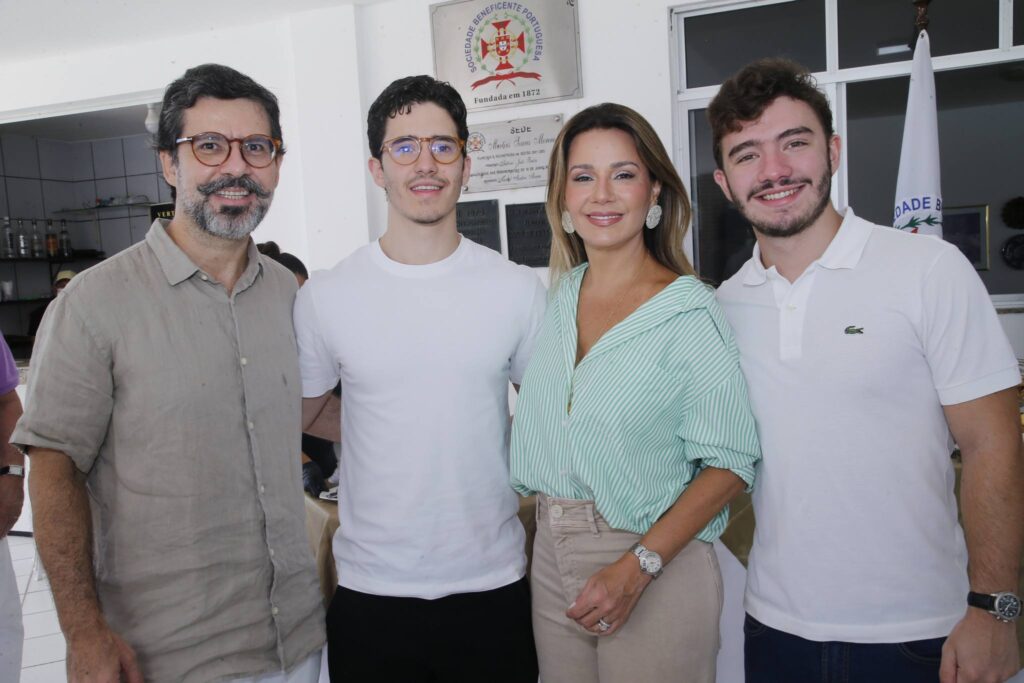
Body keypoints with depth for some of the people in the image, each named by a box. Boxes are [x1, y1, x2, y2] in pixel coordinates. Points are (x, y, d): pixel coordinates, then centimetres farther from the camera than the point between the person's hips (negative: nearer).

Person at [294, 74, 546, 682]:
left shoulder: (519, 290, -3)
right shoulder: (325, 297, -4)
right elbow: (295, 416, 8)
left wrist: (530, 496, 1)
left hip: (493, 585, 1)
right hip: (372, 590, 0)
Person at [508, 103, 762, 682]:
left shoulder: (689, 310, -13)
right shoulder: (556, 298, 3)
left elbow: (730, 463, -14)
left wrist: (637, 568, -21)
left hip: (654, 571, -5)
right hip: (552, 557, 5)